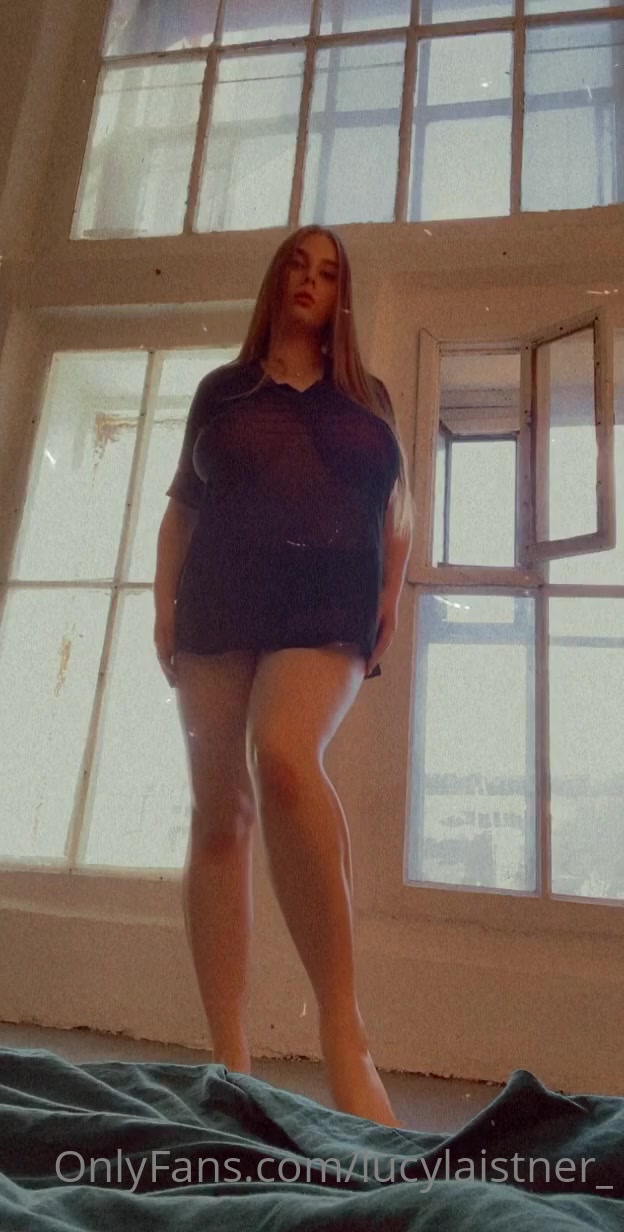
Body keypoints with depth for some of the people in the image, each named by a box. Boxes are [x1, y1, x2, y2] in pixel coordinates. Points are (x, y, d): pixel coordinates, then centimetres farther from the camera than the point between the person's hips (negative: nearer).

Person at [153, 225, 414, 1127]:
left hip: (327, 605, -2)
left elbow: (399, 507, 21)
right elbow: (179, 507, 15)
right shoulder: (222, 389, 19)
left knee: (285, 755, -32)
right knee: (219, 813, -4)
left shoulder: (367, 396, 20)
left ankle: (344, 1034, -25)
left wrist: (393, 589, 4)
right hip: (219, 606, 2)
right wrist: (163, 603, 2)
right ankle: (229, 1064, 2)